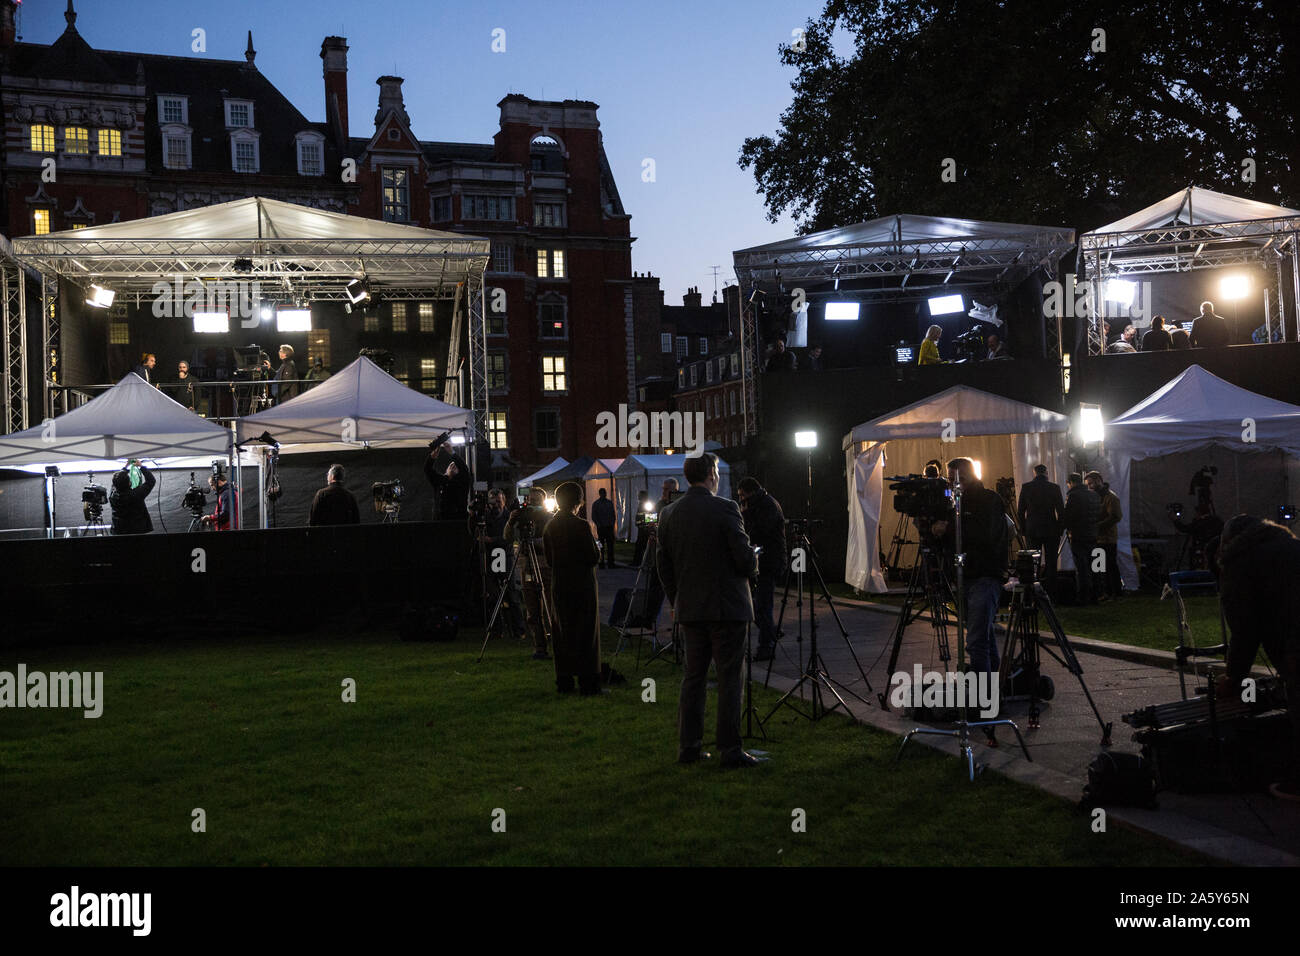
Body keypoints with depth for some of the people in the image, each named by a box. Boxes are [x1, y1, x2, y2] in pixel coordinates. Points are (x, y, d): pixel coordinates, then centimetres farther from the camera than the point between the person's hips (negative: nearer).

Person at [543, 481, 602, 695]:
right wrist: (597, 552, 7)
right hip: (582, 586, -6)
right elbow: (593, 557, -13)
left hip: (559, 586, 6)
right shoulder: (581, 526, -15)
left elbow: (549, 559, 8)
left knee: (562, 634, 11)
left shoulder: (549, 526, 3)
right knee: (586, 634, 1)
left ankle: (564, 682, 14)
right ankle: (587, 683, 1)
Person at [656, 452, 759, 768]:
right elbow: (745, 560, -13)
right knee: (729, 678, 0)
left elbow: (664, 567, 11)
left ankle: (688, 746, 13)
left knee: (693, 676, 12)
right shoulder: (724, 509, -12)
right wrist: (754, 560, 9)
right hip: (726, 608, -5)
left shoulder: (669, 514, 5)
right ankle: (730, 750, 2)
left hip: (689, 610, 5)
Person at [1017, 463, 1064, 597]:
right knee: (1051, 564, 6)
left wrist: (1023, 529, 9)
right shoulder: (1055, 487, -4)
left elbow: (1020, 511, 0)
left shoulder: (1025, 487, -2)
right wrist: (1059, 530, 7)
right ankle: (1051, 595, 5)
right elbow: (1061, 511, -3)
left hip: (1031, 531, 1)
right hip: (1051, 531, 0)